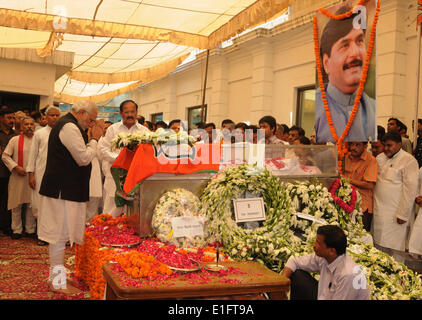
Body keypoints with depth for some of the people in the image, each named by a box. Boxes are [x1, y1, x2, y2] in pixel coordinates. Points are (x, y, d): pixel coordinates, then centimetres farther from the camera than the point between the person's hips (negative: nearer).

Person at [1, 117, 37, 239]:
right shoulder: (15, 140, 0)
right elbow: (5, 156, -1)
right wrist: (16, 167, -11)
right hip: (18, 177, -1)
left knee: (31, 204, 7)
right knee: (17, 205, 4)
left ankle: (30, 229, 18)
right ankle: (17, 229, 17)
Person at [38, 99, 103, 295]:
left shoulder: (67, 125, 18)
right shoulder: (70, 127, -16)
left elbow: (79, 155, 21)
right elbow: (84, 158, -18)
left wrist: (92, 139, 10)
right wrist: (94, 139, -7)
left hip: (62, 189, 11)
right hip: (63, 191, -11)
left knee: (59, 234, 15)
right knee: (60, 234, -3)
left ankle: (55, 277, 25)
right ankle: (57, 282, 6)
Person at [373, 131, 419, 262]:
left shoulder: (409, 161, -9)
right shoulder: (380, 158, 12)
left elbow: (410, 189, -14)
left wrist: (403, 214, -15)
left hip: (395, 213, -6)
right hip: (379, 211, 6)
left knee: (394, 247, 0)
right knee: (379, 244, 13)